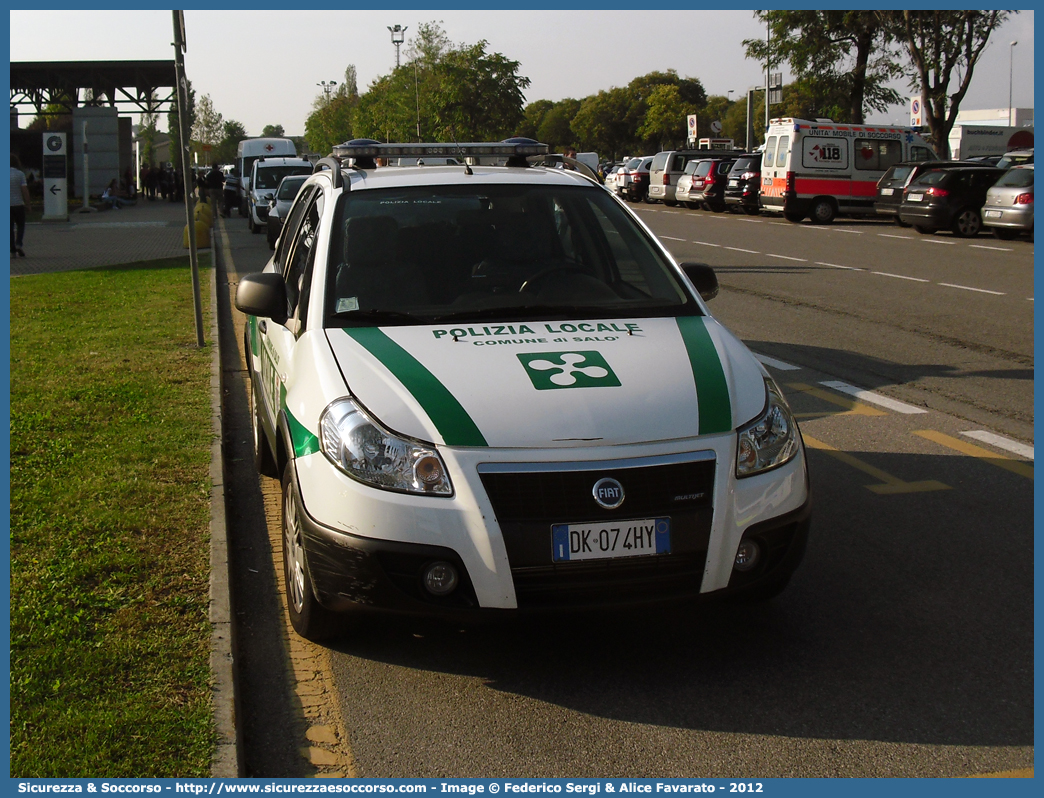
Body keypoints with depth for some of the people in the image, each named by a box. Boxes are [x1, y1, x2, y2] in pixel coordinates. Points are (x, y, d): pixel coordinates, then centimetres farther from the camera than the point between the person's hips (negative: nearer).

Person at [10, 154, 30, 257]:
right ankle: (18, 244, -10)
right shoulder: (20, 174, -6)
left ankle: (12, 249, 6)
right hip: (18, 204, -2)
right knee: (20, 225, 11)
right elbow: (25, 190, -10)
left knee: (10, 227, 9)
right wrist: (28, 204, -3)